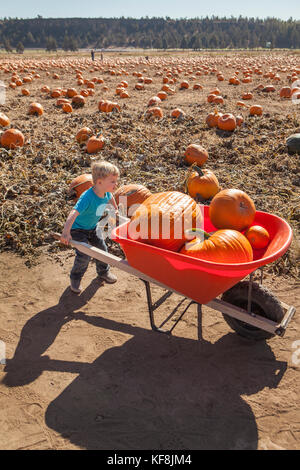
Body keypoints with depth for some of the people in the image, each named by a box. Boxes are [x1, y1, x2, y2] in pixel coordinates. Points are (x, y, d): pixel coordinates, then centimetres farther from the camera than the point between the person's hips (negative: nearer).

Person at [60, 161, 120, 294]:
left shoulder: (106, 192, -14)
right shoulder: (87, 198, -39)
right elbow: (73, 213, -48)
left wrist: (115, 209, 27)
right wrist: (66, 232, -57)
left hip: (93, 227, 7)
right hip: (78, 228, -7)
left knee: (102, 248, 12)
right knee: (84, 255, -14)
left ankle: (103, 272, 38)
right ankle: (75, 279, 12)